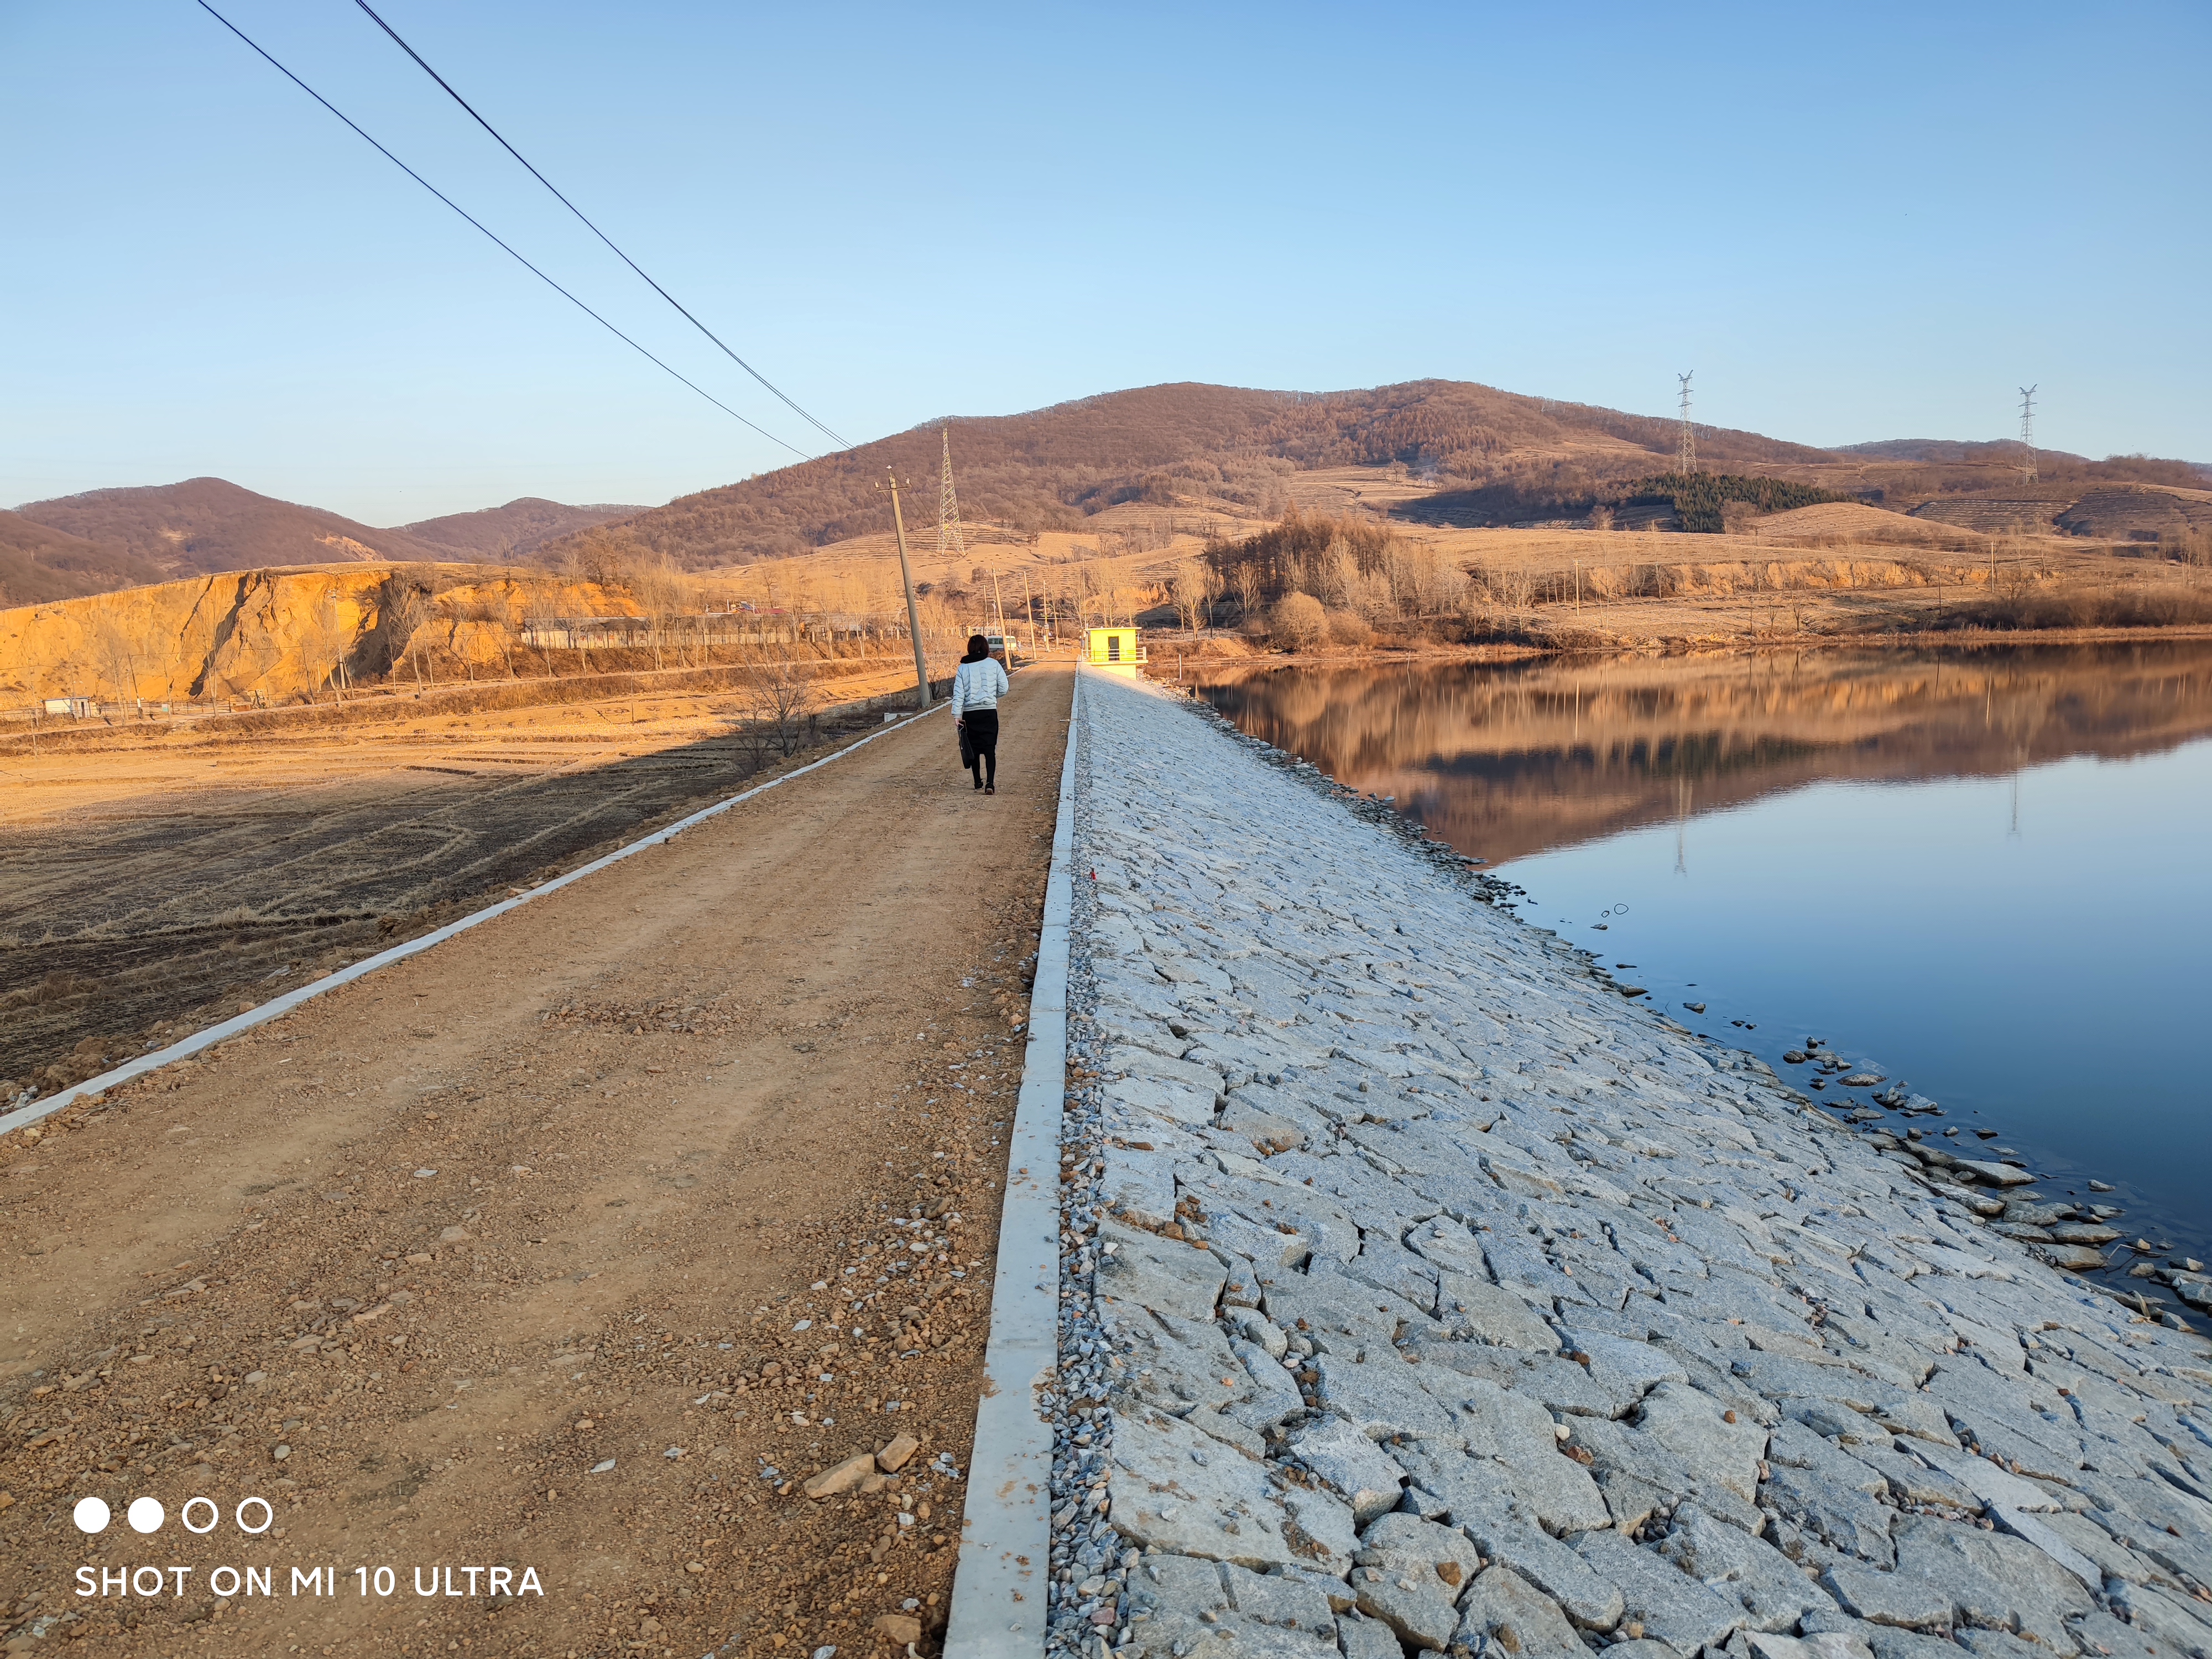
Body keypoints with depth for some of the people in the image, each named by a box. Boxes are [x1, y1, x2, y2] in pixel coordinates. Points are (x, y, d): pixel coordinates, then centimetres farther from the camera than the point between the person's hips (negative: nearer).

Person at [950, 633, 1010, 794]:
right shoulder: (993, 664, 0)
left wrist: (957, 715, -5)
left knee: (974, 749, 15)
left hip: (969, 714, 1)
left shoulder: (963, 668, 3)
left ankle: (978, 781, 24)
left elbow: (958, 694, -3)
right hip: (989, 712, -1)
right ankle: (990, 783, -16)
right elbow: (1003, 689, -1)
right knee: (990, 749, -2)